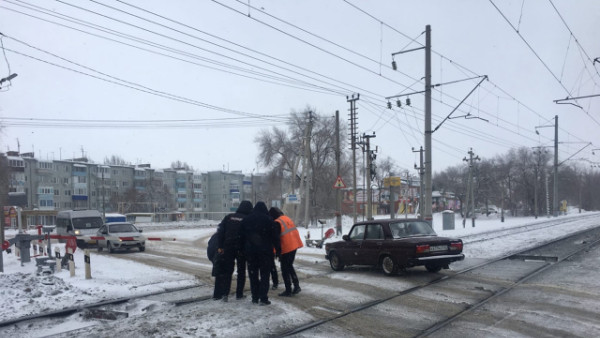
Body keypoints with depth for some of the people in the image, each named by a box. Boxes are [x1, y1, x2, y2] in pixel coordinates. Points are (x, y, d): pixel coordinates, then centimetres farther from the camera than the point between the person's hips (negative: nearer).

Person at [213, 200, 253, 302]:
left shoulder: (229, 217, 5)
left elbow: (220, 231, 0)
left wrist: (220, 246, 1)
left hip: (228, 248, 2)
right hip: (242, 249, -2)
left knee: (227, 271, 10)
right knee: (241, 271, 12)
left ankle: (225, 293, 2)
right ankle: (239, 294, 13)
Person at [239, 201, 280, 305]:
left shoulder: (246, 220, 8)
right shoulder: (268, 219, -5)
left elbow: (242, 237, 10)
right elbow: (274, 236, -5)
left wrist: (244, 249, 15)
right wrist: (278, 249, 2)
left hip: (250, 251, 3)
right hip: (265, 251, -3)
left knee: (253, 275, 11)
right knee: (264, 274, 1)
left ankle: (255, 298, 14)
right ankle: (263, 298, -3)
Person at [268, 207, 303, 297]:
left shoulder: (277, 223, -12)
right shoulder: (288, 219, 13)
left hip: (286, 248, -8)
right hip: (294, 246, 8)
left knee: (285, 269, 3)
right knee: (290, 266, 21)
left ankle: (288, 290, 6)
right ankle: (296, 286, 18)